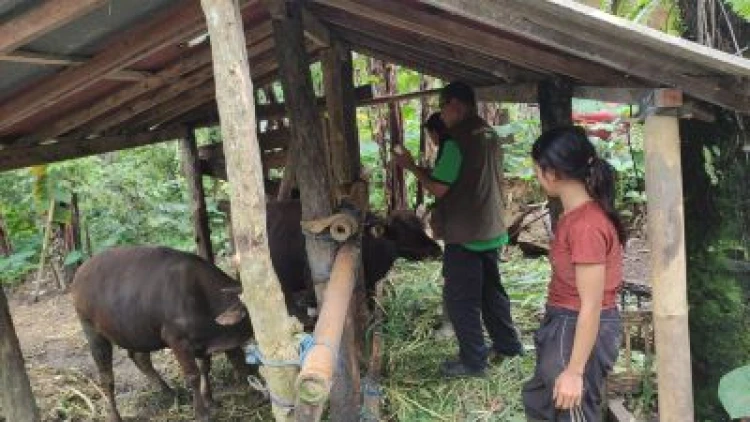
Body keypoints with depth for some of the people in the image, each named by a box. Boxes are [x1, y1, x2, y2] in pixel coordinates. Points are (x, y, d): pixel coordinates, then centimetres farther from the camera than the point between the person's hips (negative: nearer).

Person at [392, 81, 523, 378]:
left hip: (464, 235, -9)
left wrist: (411, 166, -5)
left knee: (460, 298, 2)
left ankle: (473, 361, 9)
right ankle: (508, 343, 33)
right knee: (491, 289, 22)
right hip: (490, 230, 9)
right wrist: (432, 168, 16)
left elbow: (438, 188, -18)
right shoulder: (490, 136, 8)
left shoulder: (457, 141, -20)